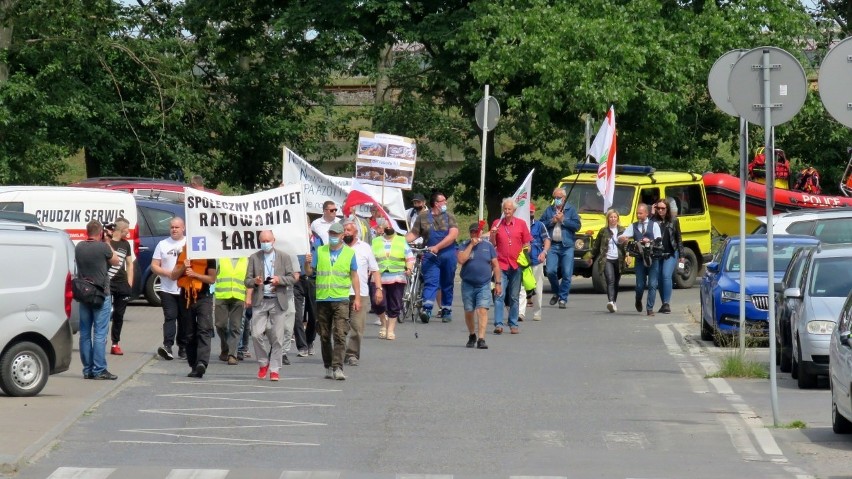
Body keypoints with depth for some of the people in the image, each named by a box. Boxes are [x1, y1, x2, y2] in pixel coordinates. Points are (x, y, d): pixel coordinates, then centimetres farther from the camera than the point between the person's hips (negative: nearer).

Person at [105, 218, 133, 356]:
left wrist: (129, 284, 14)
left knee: (119, 315, 10)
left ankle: (115, 344, 17)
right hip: (106, 283, -6)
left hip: (122, 284, 6)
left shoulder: (125, 244, 14)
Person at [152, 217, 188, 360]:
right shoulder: (163, 245, 9)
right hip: (168, 289, 0)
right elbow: (154, 266, 7)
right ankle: (167, 346, -20)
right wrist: (167, 273, -11)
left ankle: (183, 348, 13)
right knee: (170, 317, -11)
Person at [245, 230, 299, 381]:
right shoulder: (254, 258, 7)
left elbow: (292, 278, 4)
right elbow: (247, 281, 6)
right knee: (256, 334, -8)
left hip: (278, 301, -1)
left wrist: (279, 280, -14)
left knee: (278, 337, -1)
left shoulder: (284, 257, 5)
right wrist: (255, 281, -16)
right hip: (259, 301, 1)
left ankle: (274, 369, 5)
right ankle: (263, 363, 13)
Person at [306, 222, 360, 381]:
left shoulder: (349, 253, 7)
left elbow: (354, 276, 10)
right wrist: (307, 263, -14)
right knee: (325, 336, 7)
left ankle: (337, 368, -19)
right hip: (322, 299, 2)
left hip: (341, 300, -2)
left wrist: (357, 298, 3)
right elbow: (309, 272, 9)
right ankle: (328, 367, 16)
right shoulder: (320, 251, 11)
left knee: (340, 335, -13)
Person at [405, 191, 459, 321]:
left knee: (447, 284, 9)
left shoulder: (449, 217, 3)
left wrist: (437, 247, -19)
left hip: (447, 255, 1)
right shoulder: (423, 217, 4)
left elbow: (453, 235, -9)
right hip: (430, 257, -1)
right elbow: (413, 234, 6)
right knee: (430, 282, -11)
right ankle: (427, 309, -22)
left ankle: (446, 311, 18)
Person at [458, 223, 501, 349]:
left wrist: (498, 283, 4)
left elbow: (495, 265, 9)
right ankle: (472, 336, 31)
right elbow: (461, 260, -15)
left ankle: (481, 339, -19)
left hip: (484, 285, -1)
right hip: (468, 285, 1)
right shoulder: (464, 245, 3)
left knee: (482, 311, -14)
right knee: (469, 312, 9)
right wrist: (471, 245, -14)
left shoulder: (488, 246, 6)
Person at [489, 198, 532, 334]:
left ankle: (513, 324, 13)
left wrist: (525, 251, -6)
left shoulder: (521, 224, 6)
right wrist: (493, 235, -8)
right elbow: (492, 245, 9)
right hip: (501, 265, -1)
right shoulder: (497, 223, 6)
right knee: (499, 295, -9)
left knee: (514, 297, 7)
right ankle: (498, 324, -12)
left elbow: (527, 244, 12)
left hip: (516, 265, 1)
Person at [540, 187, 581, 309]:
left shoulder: (571, 210, 6)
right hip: (552, 245, 1)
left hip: (567, 246, -1)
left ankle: (563, 298, 6)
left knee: (567, 274, -2)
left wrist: (563, 220, -8)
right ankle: (556, 293, 16)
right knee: (551, 271, -8)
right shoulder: (549, 210, 11)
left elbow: (577, 225, -3)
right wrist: (552, 221, -8)